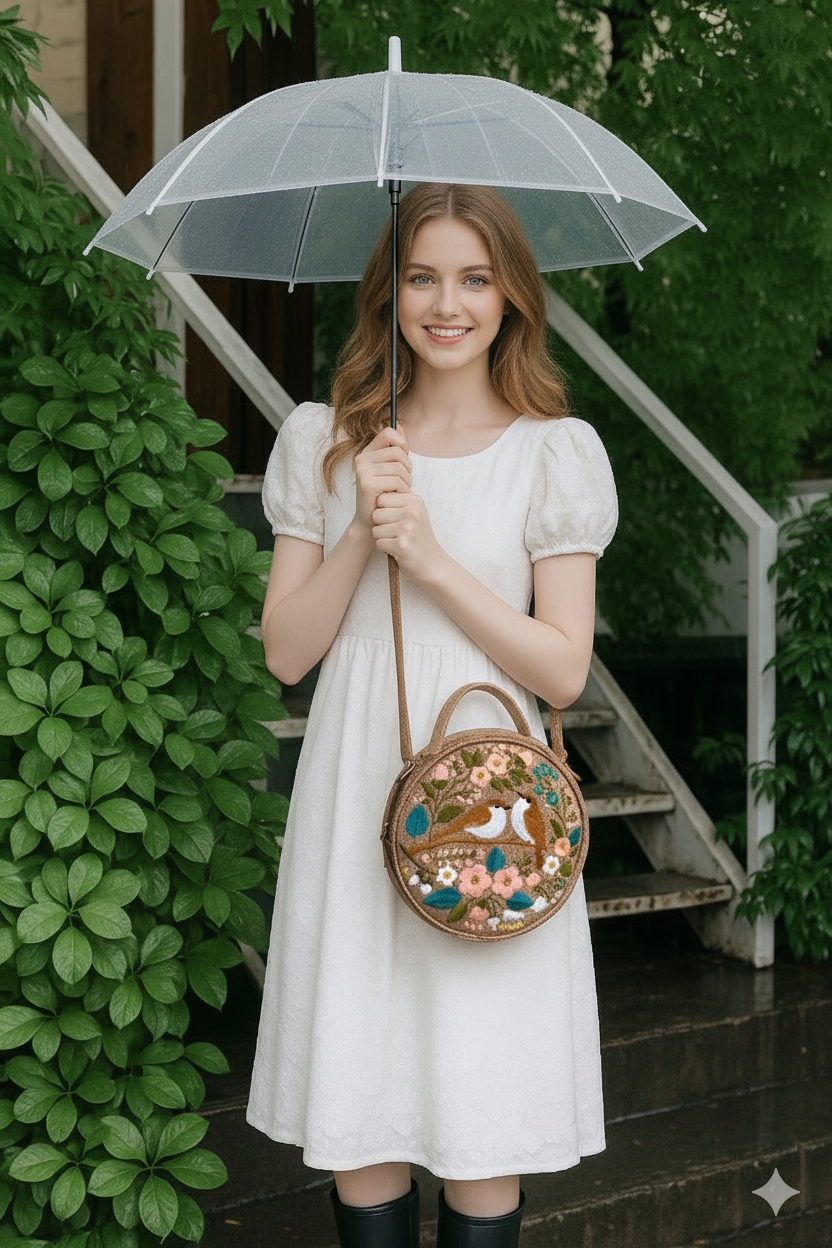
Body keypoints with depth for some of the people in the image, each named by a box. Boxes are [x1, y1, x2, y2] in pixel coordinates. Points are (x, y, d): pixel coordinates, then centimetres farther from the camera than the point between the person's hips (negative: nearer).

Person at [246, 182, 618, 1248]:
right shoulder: (323, 441, 6)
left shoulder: (555, 452, 1)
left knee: (484, 1125, 3)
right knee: (357, 1117, 4)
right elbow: (285, 652, 3)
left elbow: (563, 670, -5)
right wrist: (360, 534, -11)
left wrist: (431, 557, -13)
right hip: (356, 798, 2)